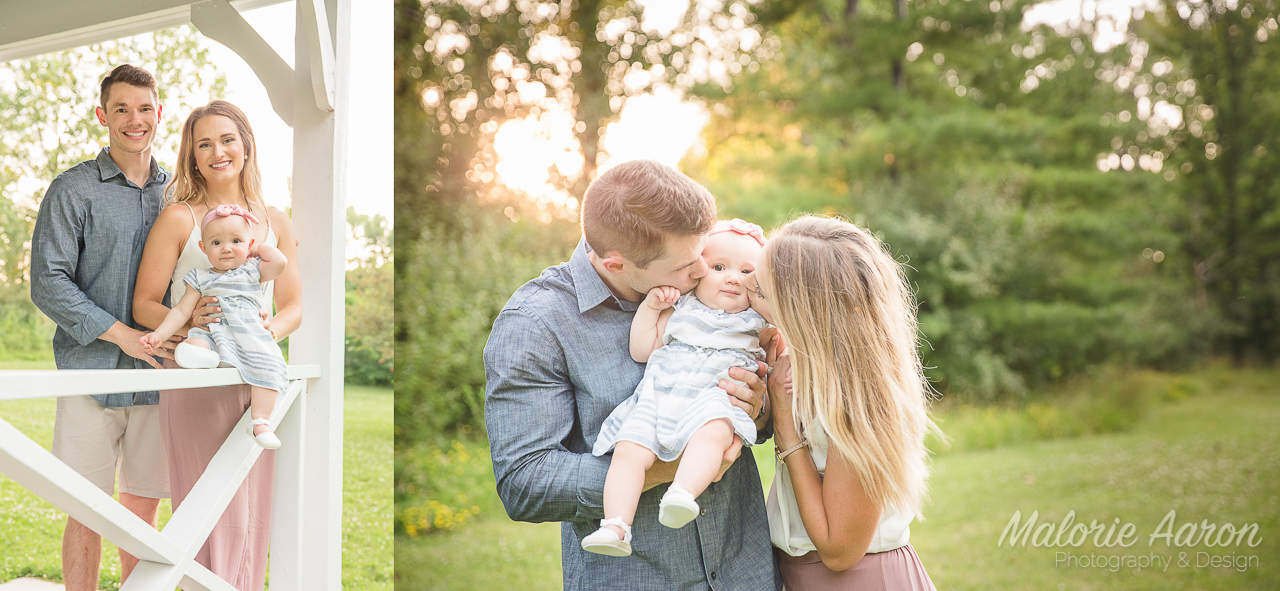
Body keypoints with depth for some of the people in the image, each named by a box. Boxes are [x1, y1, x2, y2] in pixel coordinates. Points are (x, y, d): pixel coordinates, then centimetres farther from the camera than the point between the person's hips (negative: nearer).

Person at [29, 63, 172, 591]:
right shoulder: (72, 191, 0)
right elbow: (48, 284, -7)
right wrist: (122, 334, -16)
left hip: (159, 376, 3)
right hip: (92, 371, -3)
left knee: (143, 507, 9)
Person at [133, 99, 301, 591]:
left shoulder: (274, 222, 14)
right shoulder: (179, 218, 2)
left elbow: (294, 305, 14)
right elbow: (144, 304, 1)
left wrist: (269, 330, -8)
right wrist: (186, 323, -19)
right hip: (196, 379, -4)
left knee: (252, 513, 8)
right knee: (212, 513, -6)